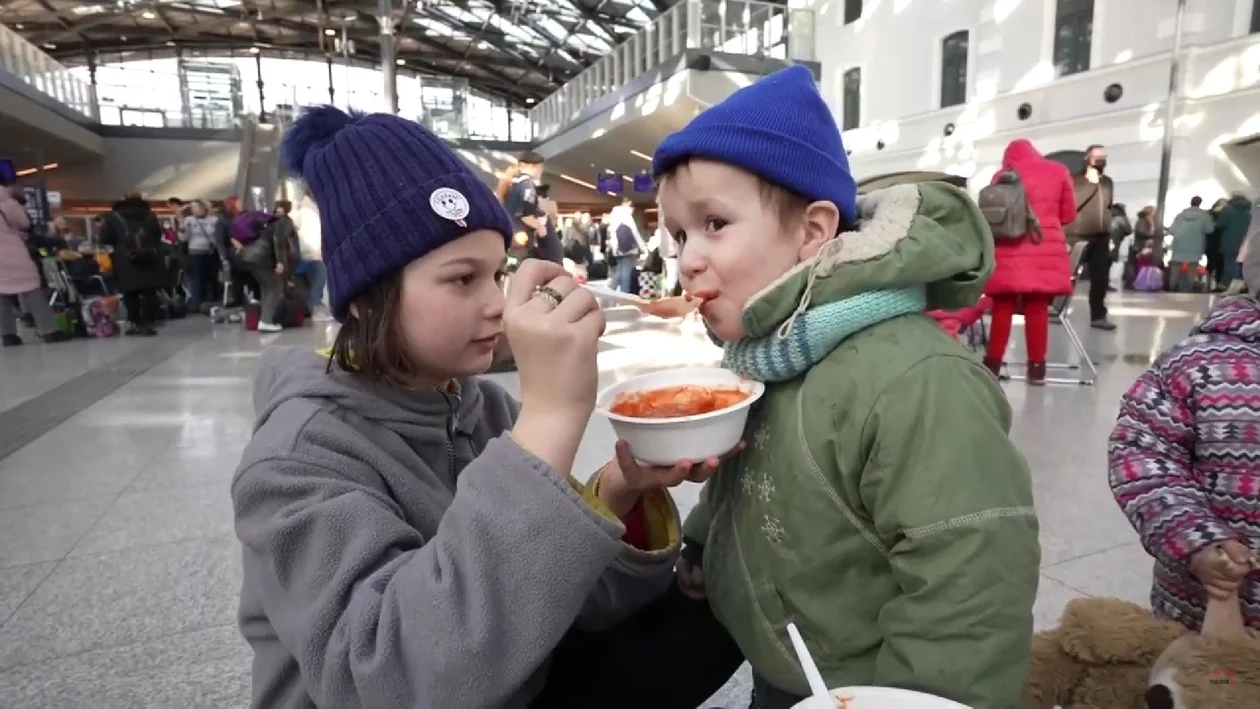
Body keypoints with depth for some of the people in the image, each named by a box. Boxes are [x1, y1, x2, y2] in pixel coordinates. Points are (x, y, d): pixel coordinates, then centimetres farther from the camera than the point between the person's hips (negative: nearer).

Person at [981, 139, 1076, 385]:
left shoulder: (1001, 176, 9)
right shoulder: (1057, 171, 11)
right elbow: (1068, 214, 14)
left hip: (1008, 253, 0)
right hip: (1045, 252, 0)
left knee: (1002, 308, 4)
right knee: (1037, 309, 2)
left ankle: (993, 363, 9)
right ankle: (1037, 367, 6)